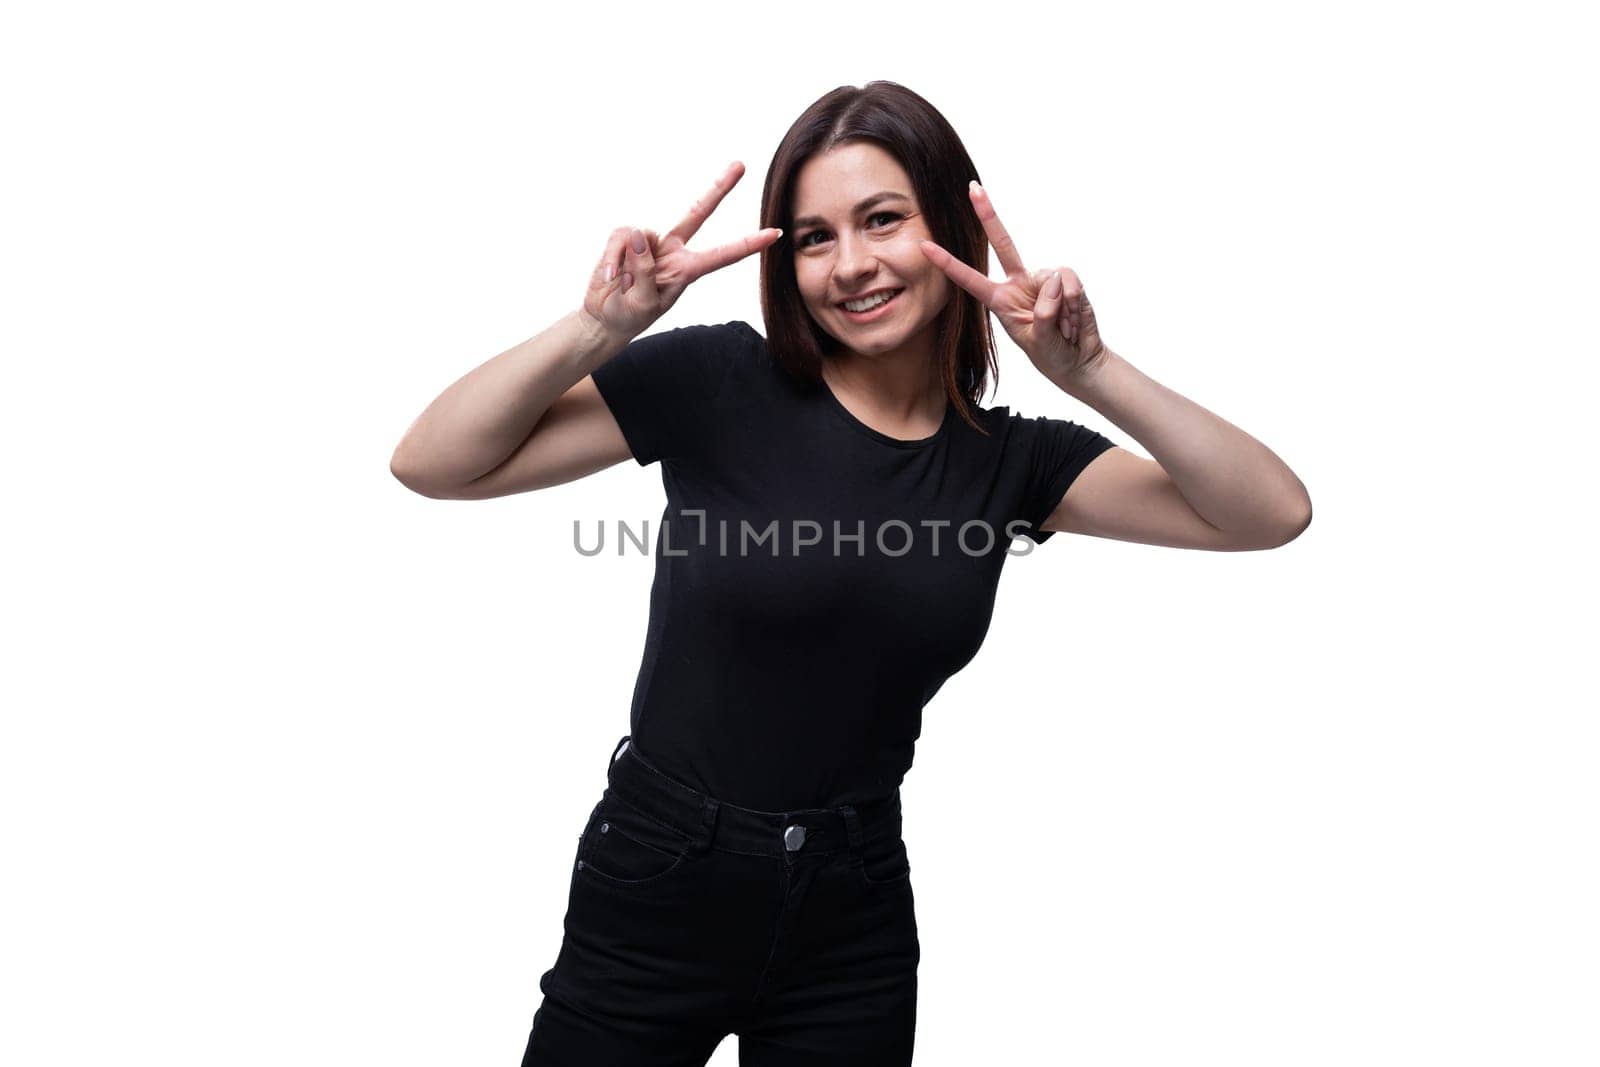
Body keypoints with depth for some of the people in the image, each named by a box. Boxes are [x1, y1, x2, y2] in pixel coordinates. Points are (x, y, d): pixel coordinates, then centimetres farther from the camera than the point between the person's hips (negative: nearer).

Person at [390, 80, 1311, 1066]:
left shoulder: (1009, 458, -1)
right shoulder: (719, 381, -10)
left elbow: (1274, 515, -8)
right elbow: (433, 464, -11)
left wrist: (1093, 374, -20)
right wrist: (599, 327, -25)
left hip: (855, 927, 3)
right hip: (651, 907, -2)